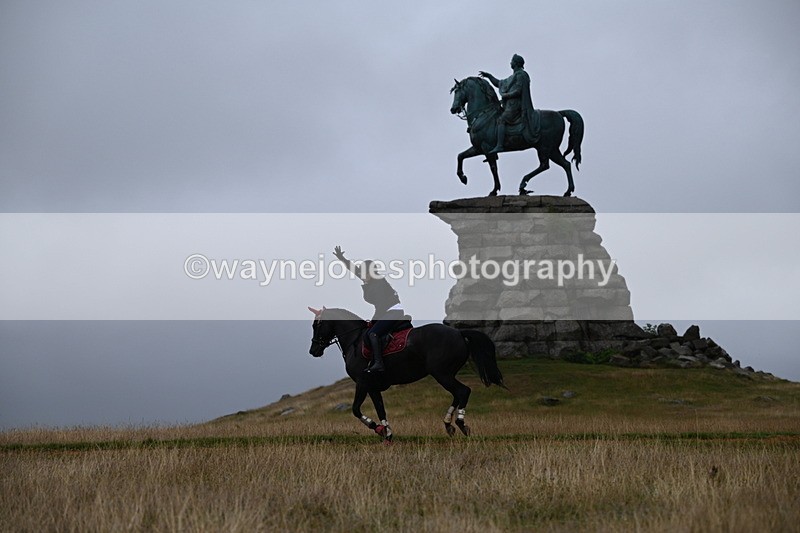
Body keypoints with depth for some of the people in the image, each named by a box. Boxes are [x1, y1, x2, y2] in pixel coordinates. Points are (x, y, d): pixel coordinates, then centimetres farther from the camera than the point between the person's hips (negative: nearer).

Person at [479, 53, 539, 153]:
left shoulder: (520, 75, -8)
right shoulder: (514, 76, 23)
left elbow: (518, 91, -17)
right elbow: (499, 84, 31)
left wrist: (505, 95, -11)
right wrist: (488, 76, 27)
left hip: (515, 105, -11)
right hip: (510, 105, 11)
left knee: (501, 120, -23)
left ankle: (499, 145, -35)